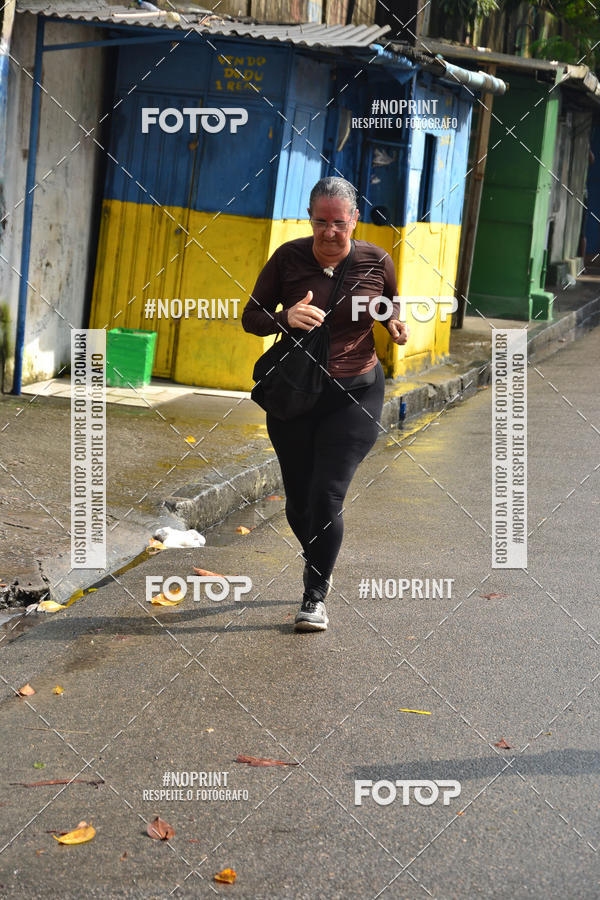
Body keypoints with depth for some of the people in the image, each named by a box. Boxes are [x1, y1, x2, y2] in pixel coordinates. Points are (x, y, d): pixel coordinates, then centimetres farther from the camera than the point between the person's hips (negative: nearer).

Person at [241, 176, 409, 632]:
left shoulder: (375, 261, -4)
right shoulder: (289, 258, -6)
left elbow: (391, 302, 17)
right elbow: (251, 317, -2)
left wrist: (395, 322, -6)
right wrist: (286, 317, -23)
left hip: (354, 394, -2)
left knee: (326, 498, -11)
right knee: (299, 501, 10)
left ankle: (315, 597, 5)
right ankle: (319, 570, 40)